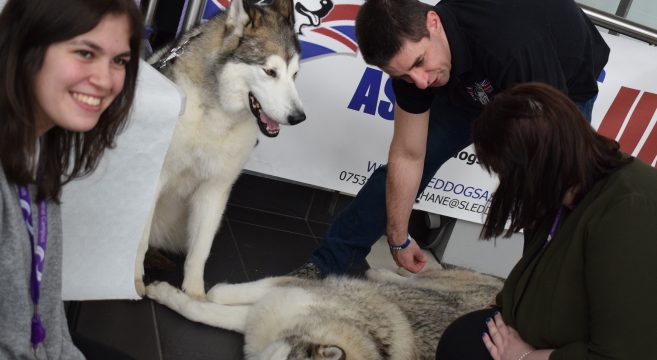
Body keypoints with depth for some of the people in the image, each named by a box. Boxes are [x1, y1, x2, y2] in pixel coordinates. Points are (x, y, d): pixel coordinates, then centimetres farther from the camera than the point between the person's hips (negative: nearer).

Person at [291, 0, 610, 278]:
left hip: (566, 83, -3)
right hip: (476, 84, 3)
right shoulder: (409, 49, -29)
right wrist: (398, 239, -8)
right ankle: (325, 264, 5)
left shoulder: (515, 48, -49)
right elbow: (408, 157, -18)